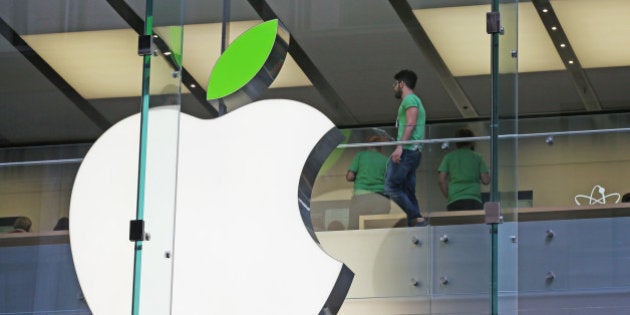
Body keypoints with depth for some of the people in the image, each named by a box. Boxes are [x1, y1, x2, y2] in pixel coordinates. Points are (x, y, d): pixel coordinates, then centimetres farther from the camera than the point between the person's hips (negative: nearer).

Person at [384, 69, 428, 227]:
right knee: (408, 192, 6)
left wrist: (400, 146, -25)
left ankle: (417, 218, -21)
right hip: (414, 153, 10)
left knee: (391, 187, -14)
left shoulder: (410, 99, -3)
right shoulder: (416, 101, 28)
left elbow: (411, 124, -16)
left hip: (407, 150, -10)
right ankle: (413, 222, -1)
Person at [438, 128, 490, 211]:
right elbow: (486, 180, 6)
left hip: (454, 201, 1)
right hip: (474, 200, -1)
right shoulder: (477, 157, 10)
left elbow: (441, 180, 3)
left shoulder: (449, 157, 12)